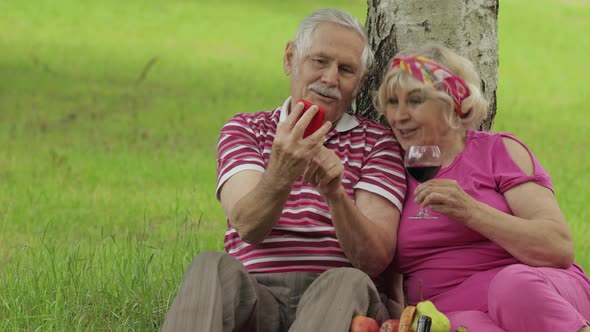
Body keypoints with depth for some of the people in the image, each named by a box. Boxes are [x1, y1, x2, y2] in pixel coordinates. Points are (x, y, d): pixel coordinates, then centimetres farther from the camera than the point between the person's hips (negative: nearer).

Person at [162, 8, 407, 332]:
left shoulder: (377, 142, 13)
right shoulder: (244, 129, 16)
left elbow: (376, 259, -2)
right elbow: (247, 226, -6)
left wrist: (335, 193, -21)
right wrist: (281, 174, -28)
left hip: (338, 299, -1)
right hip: (254, 293, 1)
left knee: (347, 284, -36)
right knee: (210, 268, -32)